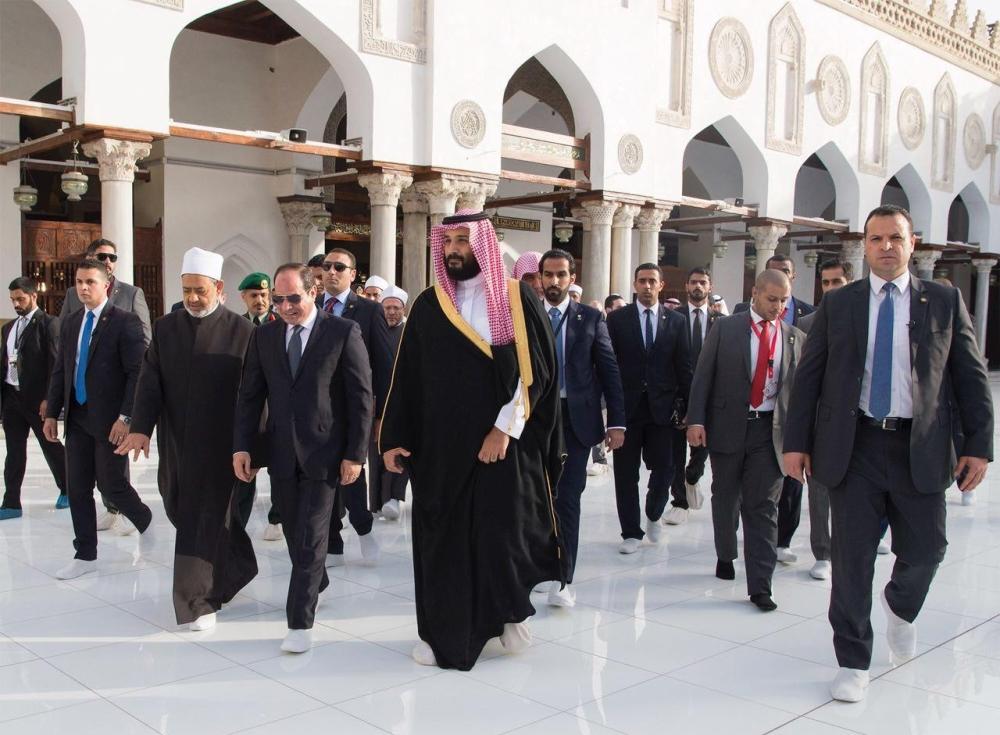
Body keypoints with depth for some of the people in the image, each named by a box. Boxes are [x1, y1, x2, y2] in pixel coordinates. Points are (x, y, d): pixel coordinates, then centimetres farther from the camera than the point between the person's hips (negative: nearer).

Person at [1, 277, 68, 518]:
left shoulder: (48, 324, -7)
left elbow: (54, 363, -12)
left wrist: (49, 398, -18)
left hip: (37, 397, -6)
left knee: (51, 446, 8)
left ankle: (67, 490, 25)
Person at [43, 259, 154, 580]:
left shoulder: (125, 322, -9)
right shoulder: (70, 323, 12)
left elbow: (138, 373, -14)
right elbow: (60, 371, 16)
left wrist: (125, 417, -20)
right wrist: (52, 413, 10)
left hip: (110, 421, -6)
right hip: (78, 419, 6)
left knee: (111, 484, -1)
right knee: (77, 488, 7)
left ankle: (144, 522, 29)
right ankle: (85, 555, 19)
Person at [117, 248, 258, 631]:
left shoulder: (242, 331, -5)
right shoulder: (165, 328, 6)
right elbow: (150, 381, 0)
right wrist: (141, 427, -13)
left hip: (219, 445, -5)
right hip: (176, 446, 5)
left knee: (205, 520, -1)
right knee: (183, 513, 15)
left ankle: (198, 602, 9)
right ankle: (237, 569, 36)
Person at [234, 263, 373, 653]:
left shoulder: (344, 332, -7)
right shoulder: (263, 336, 6)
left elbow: (362, 396, -7)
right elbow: (250, 395, 8)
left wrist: (355, 453, -10)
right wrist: (242, 446, -2)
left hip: (323, 452, -4)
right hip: (281, 452, 4)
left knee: (310, 536, -4)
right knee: (294, 531, 15)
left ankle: (300, 622, 3)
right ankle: (316, 581, 41)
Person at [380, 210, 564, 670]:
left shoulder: (517, 300, -3)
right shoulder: (427, 306, 6)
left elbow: (536, 370, -8)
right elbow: (407, 377, 6)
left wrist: (505, 429, -14)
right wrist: (393, 438, 2)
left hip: (504, 443, -3)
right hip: (440, 446, 3)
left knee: (502, 532, -1)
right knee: (442, 538, 6)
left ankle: (512, 609, 27)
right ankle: (443, 632, 21)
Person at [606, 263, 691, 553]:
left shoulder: (676, 321, 6)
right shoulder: (617, 318, 2)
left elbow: (684, 366, 6)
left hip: (661, 407, 1)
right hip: (627, 406, -1)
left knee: (664, 469, 3)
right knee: (626, 473, 3)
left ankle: (653, 515, 32)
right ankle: (631, 532, 15)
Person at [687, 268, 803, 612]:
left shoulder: (795, 338, 6)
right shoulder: (725, 328, 0)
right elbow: (703, 376, -2)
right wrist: (696, 420, -11)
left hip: (770, 430, 1)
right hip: (728, 426, 0)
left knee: (763, 508, -2)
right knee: (725, 500, 14)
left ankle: (760, 586, 0)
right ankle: (725, 556, 37)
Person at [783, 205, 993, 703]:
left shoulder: (944, 301, 5)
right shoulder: (838, 304, 6)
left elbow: (971, 377, 5)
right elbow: (809, 376, 5)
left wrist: (978, 446, -2)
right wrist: (796, 442, -1)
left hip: (920, 450, 1)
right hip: (853, 446, 0)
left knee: (925, 550, 6)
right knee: (851, 557, 2)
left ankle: (900, 607, 42)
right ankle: (853, 662, 16)